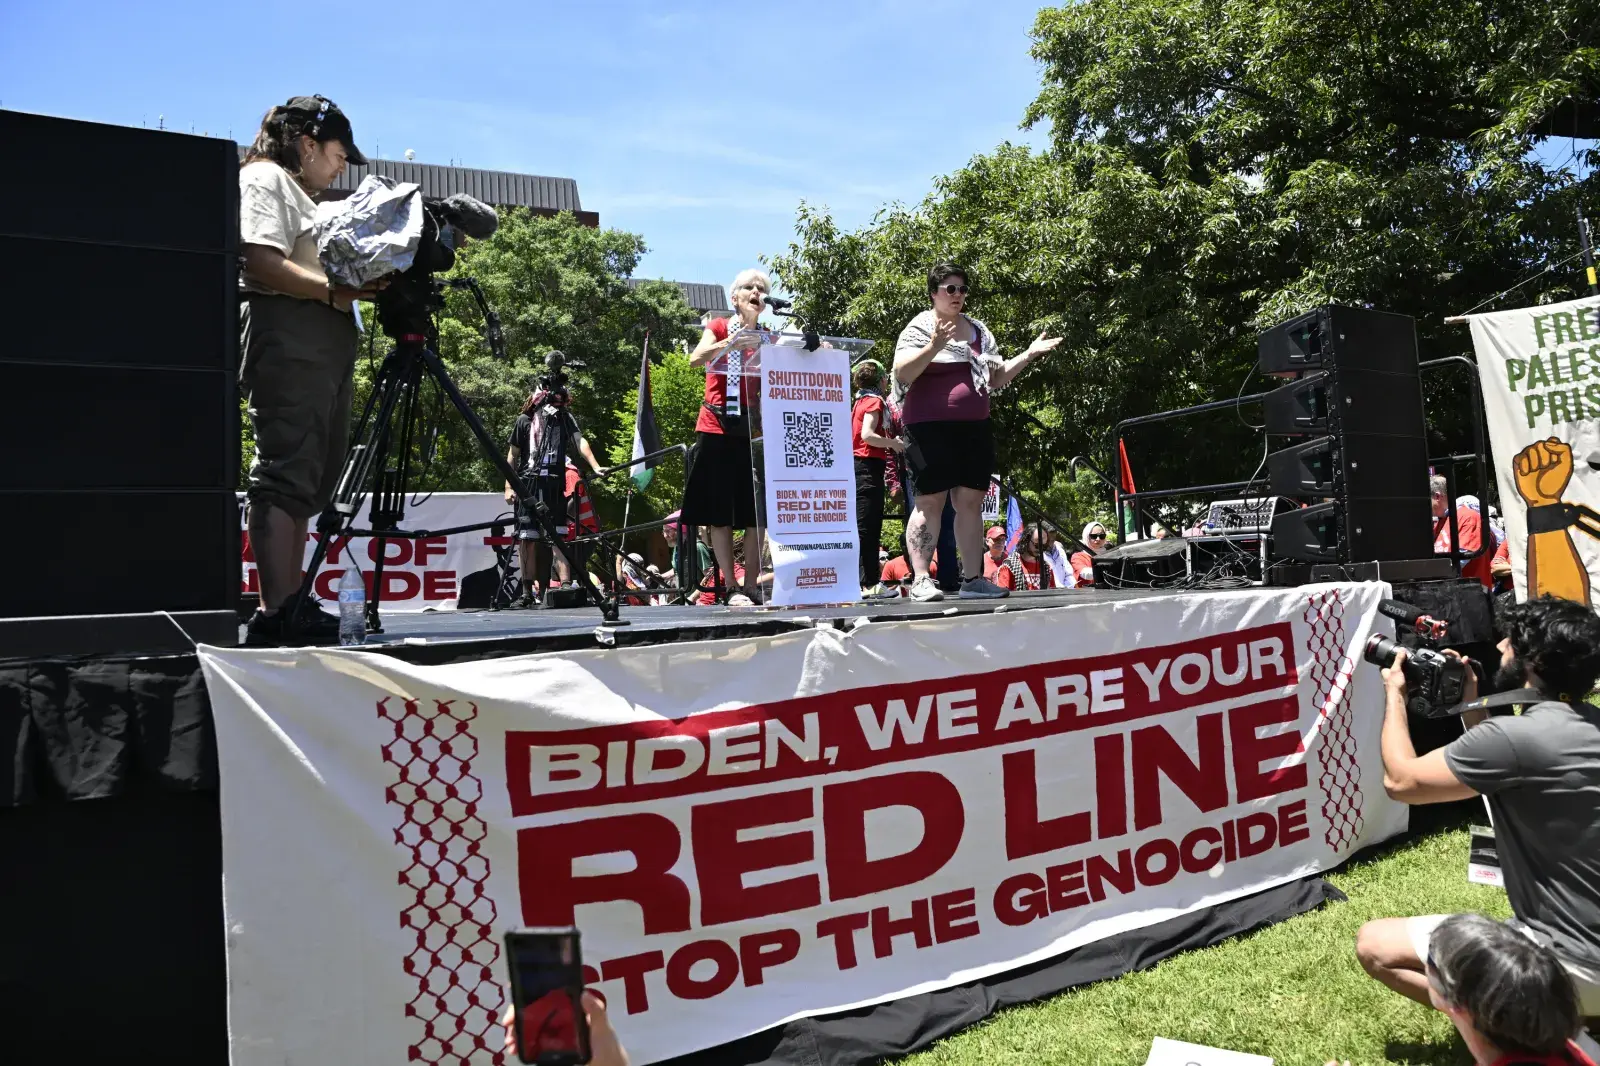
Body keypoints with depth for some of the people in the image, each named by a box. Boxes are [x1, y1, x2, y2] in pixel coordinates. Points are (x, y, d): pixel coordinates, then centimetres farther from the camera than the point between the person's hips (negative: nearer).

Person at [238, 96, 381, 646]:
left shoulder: (302, 196, 32)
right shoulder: (264, 178, 3)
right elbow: (262, 262, -13)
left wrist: (364, 285, 13)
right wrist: (333, 290, -19)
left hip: (327, 341, 10)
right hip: (287, 335, -10)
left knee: (310, 476, 6)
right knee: (286, 470, -16)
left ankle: (290, 602, 9)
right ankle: (275, 613, -20)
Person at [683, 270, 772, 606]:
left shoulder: (768, 337, 14)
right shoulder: (719, 327, 8)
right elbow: (695, 359, -11)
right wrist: (728, 344, -26)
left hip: (754, 430, 3)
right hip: (717, 429, -2)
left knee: (756, 512, -1)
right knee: (720, 512, -3)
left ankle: (753, 585, 5)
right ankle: (730, 587, 0)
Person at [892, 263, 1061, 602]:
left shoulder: (978, 330, 19)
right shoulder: (921, 327, -1)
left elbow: (996, 378, 24)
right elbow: (901, 373, -14)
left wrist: (1029, 354, 15)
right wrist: (934, 347, -26)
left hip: (975, 427, 6)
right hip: (931, 427, -6)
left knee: (971, 501, 4)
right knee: (930, 501, -9)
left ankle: (972, 578, 7)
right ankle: (921, 580, -8)